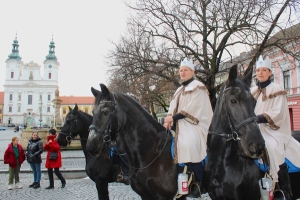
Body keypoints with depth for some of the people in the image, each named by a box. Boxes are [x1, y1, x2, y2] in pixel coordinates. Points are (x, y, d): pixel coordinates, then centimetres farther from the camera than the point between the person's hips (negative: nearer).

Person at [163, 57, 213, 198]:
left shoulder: (198, 87, -2)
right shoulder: (179, 90, 23)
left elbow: (191, 109, -14)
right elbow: (173, 107, 13)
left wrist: (173, 117, -16)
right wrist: (169, 119, -8)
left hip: (193, 124, -8)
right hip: (179, 124, 9)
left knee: (189, 146, -28)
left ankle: (200, 183, -11)